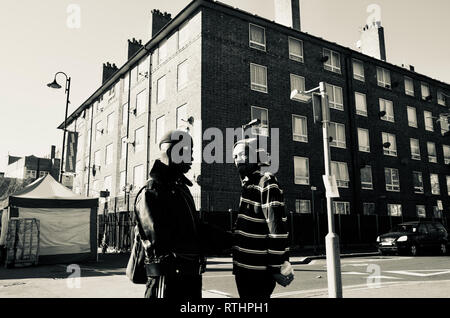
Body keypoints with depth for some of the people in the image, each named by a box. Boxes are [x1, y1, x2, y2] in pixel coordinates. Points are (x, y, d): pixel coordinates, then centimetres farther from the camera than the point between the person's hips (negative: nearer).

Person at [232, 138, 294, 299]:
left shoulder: (266, 183, -11)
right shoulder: (246, 185, 17)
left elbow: (277, 226, -19)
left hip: (259, 270, -9)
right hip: (243, 266, 9)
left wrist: (278, 264, -22)